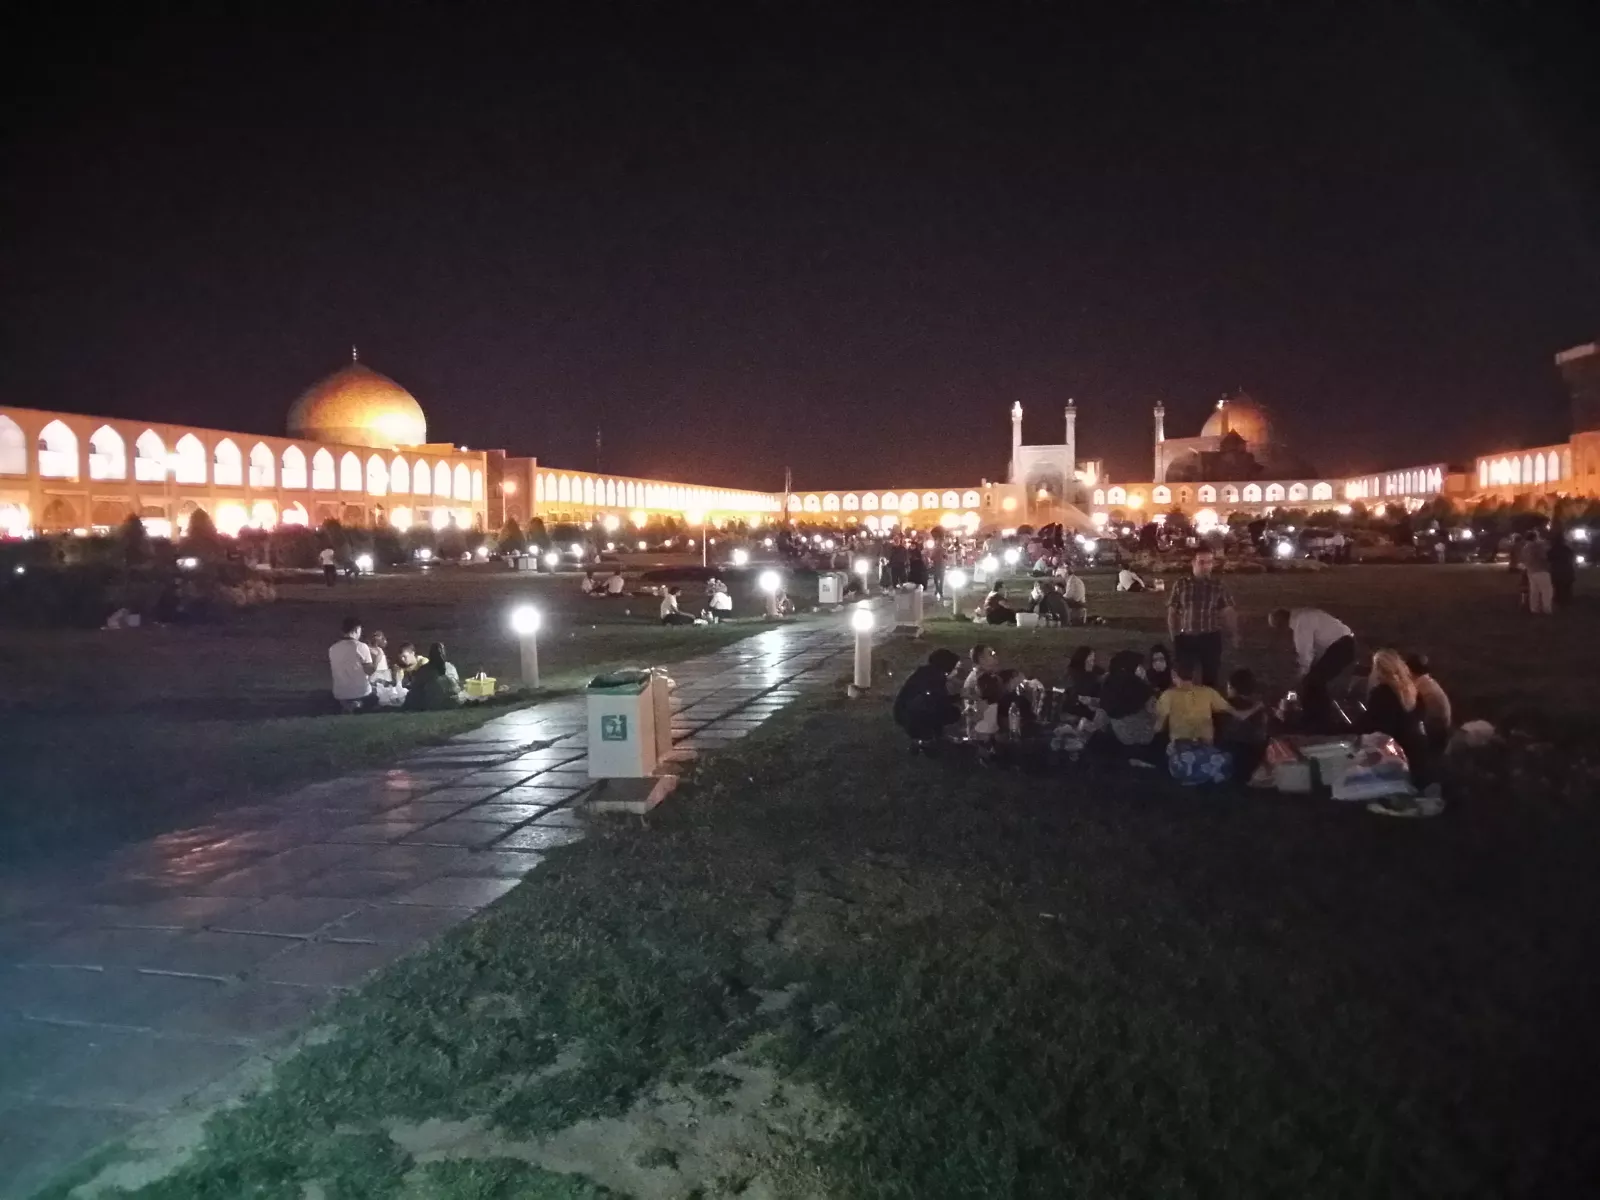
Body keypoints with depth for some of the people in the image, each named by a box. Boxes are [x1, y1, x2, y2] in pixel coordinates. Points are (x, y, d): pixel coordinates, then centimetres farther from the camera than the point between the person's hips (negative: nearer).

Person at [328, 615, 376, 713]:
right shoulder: (361, 646, -13)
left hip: (340, 694, 4)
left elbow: (330, 672, 12)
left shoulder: (332, 648, 2)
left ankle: (346, 705, 1)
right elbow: (369, 671, -11)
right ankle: (358, 705, -4)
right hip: (361, 693, -4)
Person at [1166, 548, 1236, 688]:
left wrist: (1233, 634, -8)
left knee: (1210, 676, 9)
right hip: (1185, 638, 0)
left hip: (1210, 638, 0)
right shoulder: (1181, 584, -2)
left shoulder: (1218, 585, -1)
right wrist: (1174, 636, 2)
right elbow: (1172, 612, 3)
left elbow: (1228, 611, -1)